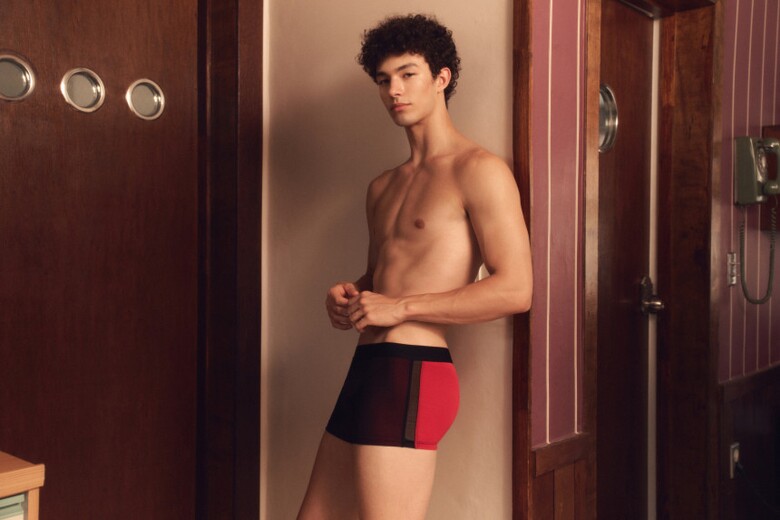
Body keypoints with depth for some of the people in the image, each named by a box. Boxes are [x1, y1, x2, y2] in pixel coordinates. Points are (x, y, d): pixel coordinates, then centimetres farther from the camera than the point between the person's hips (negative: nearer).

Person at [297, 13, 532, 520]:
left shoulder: (479, 170, -6)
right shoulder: (382, 187, 19)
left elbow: (515, 290, -14)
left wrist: (400, 307, -15)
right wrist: (348, 295, 5)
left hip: (413, 372, -8)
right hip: (367, 369, 8)